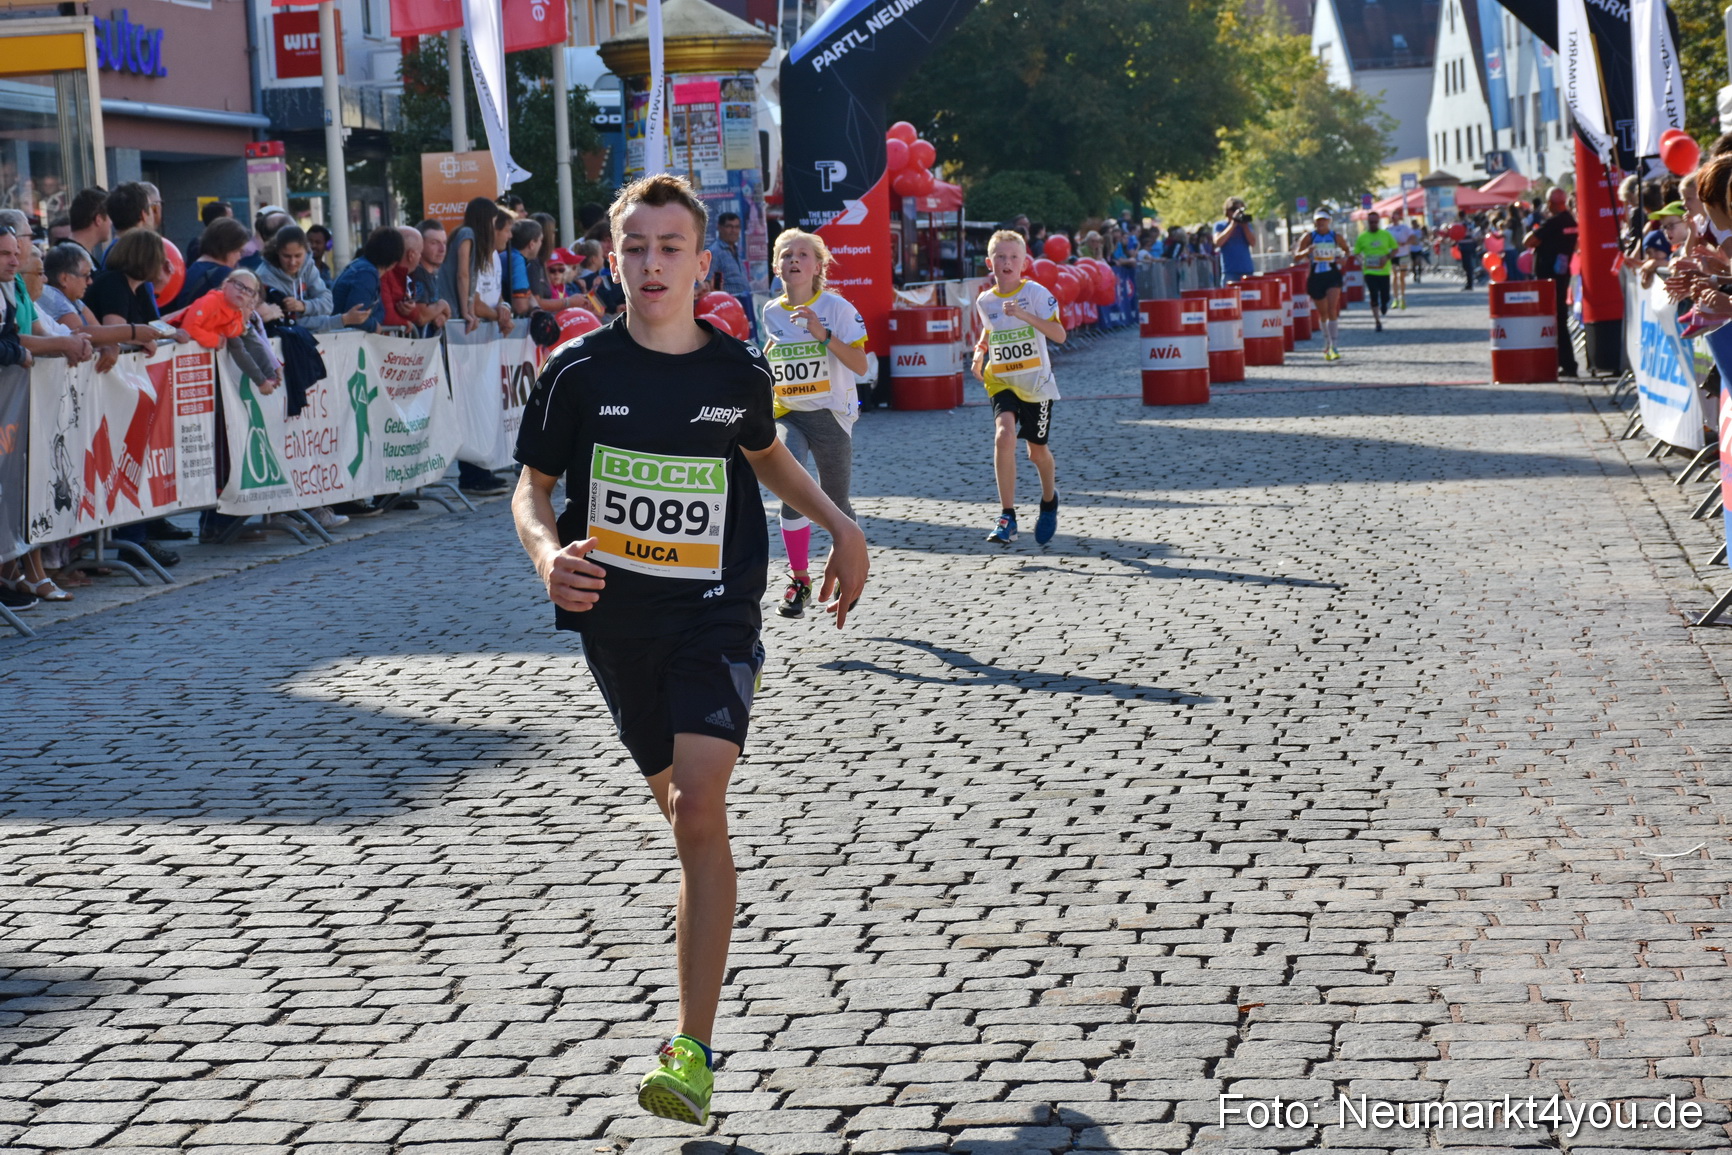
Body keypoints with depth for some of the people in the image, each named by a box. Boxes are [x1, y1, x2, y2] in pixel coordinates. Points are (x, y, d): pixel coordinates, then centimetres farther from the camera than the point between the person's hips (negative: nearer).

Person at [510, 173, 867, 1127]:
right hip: (615, 617, 2)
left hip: (716, 613, -2)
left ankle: (693, 1051, -19)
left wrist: (837, 523, 12)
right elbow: (532, 485, 4)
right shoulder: (579, 371, -5)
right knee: (675, 798, 17)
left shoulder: (738, 371, -1)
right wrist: (547, 553, -17)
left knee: (700, 807, -18)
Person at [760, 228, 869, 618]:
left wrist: (822, 333, -23)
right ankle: (798, 580, -10)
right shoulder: (772, 313, 5)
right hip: (787, 414, 2)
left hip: (830, 413, -2)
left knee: (835, 504, 6)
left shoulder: (836, 307, -8)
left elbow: (860, 366, -14)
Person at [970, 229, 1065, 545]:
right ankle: (1007, 517, -21)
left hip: (1037, 382, -2)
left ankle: (1049, 501, 44)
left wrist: (1026, 315, -30)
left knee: (1037, 450, 10)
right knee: (1004, 435, -24)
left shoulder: (1035, 293, -10)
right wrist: (980, 352, 3)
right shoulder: (984, 300, 1)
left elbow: (1059, 335, -18)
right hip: (1002, 382, 2)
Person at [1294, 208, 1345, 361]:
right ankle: (1327, 344, 28)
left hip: (1332, 275, -1)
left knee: (1332, 309, -16)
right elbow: (1296, 256, -2)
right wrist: (1306, 251, -22)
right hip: (1315, 277, 1)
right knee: (1322, 313, 11)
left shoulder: (1335, 237, 2)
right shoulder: (1309, 237, -1)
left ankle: (1333, 346, -16)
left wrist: (1342, 260, 1)